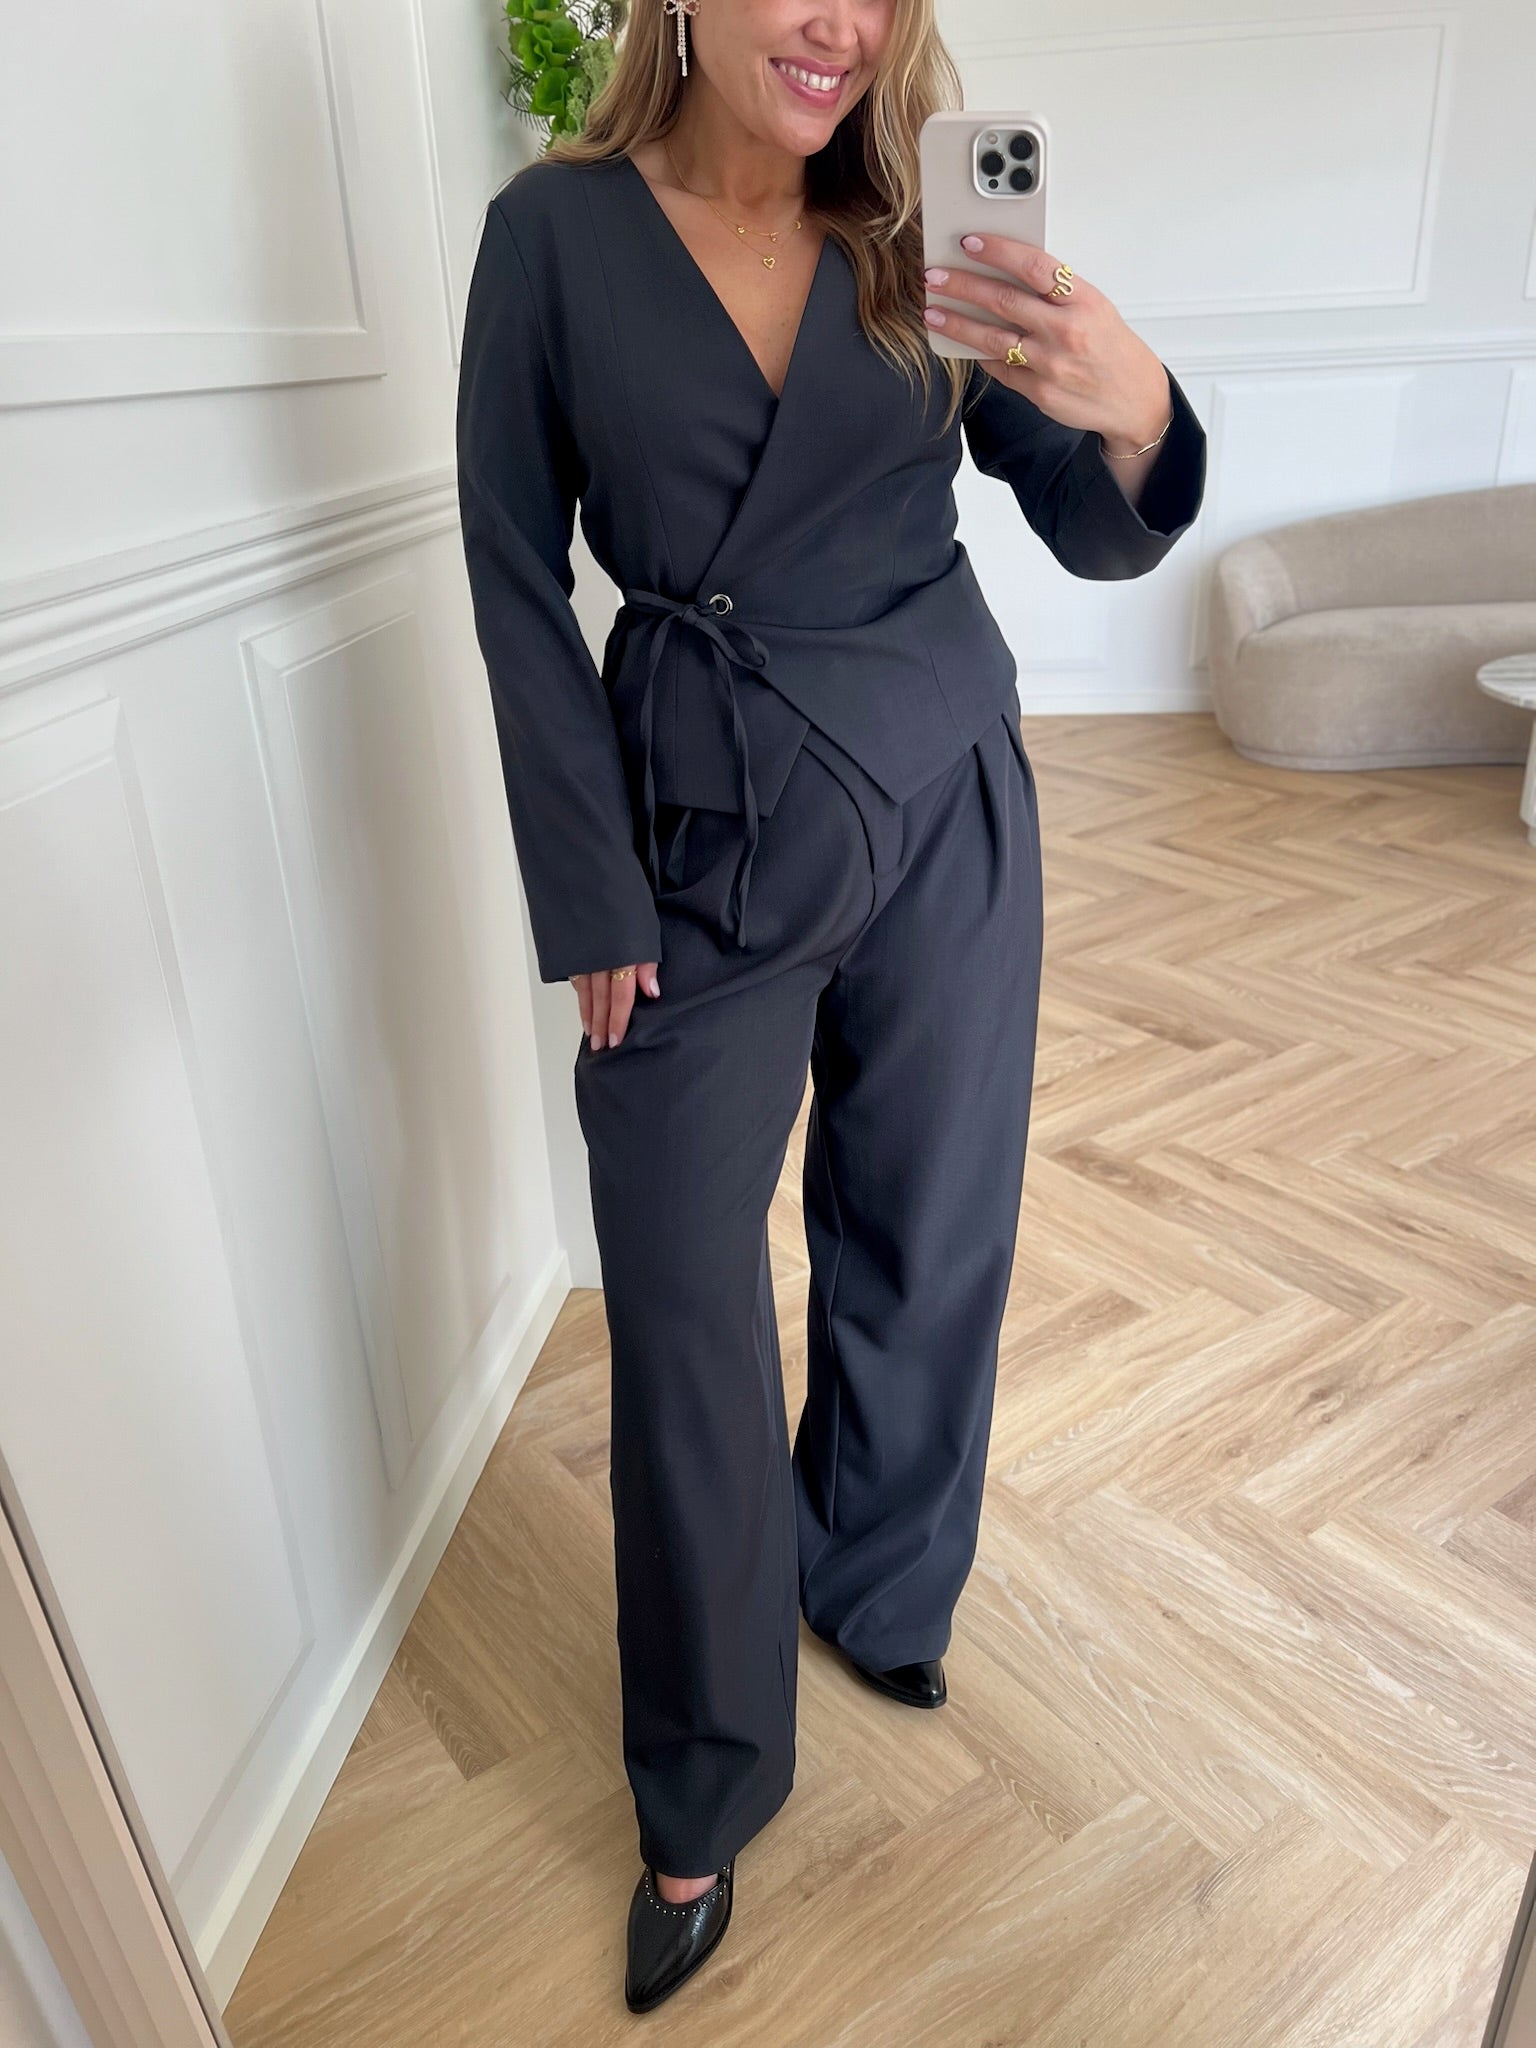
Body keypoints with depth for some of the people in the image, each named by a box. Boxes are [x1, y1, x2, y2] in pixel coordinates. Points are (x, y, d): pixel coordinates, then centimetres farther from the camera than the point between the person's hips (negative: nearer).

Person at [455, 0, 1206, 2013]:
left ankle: (879, 1586, 44)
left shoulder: (918, 236, 3)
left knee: (928, 1247, 14)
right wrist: (594, 901, -6)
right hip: (702, 837, -2)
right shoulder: (555, 231, -3)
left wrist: (1130, 408, -25)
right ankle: (705, 1795, 26)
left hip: (945, 809, 3)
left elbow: (1098, 539, -1)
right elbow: (519, 588, -3)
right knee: (684, 1318, 2)